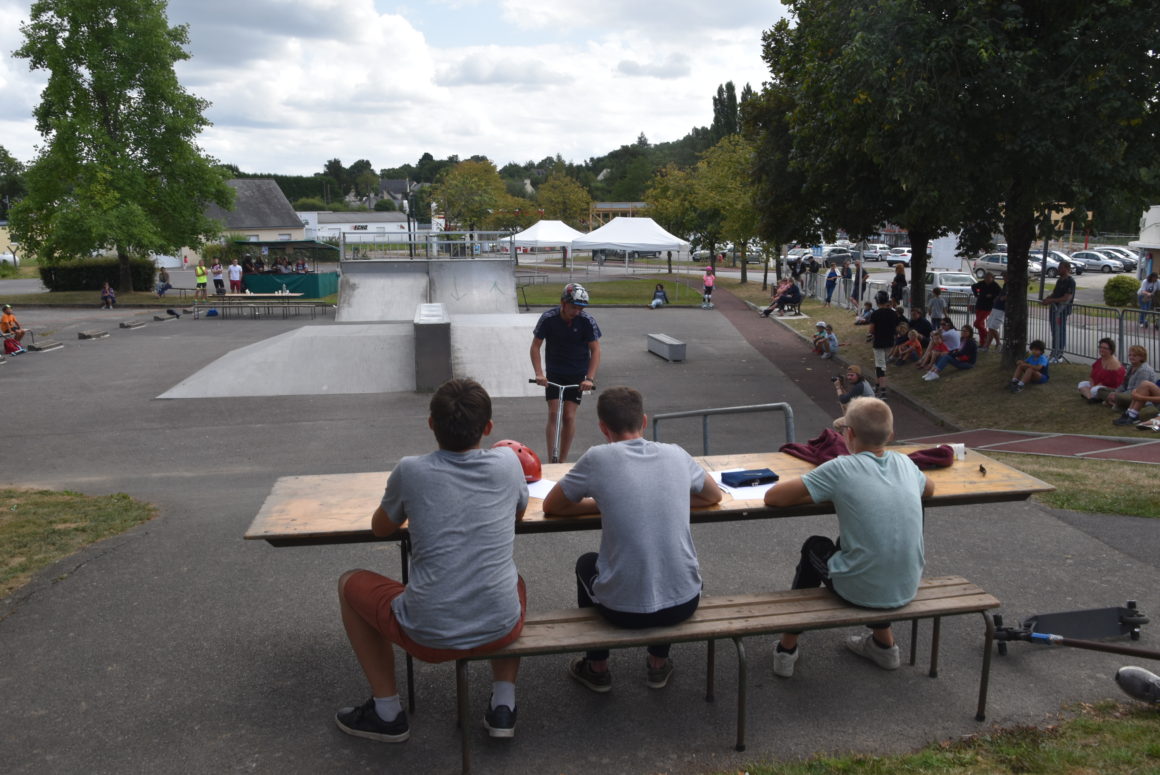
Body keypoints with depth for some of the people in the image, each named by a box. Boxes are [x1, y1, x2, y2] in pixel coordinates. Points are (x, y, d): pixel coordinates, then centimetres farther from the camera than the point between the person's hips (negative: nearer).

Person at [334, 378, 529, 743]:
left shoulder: (410, 471, -6)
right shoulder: (508, 462, -1)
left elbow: (380, 528, 13)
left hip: (429, 637, -2)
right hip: (501, 629, 3)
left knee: (351, 583, 24)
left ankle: (387, 711, 27)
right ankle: (503, 705, 26)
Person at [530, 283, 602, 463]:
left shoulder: (587, 321, -15)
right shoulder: (548, 318, -14)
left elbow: (595, 350, -12)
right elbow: (535, 346, -8)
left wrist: (590, 378, -22)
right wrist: (539, 374, -19)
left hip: (577, 375, 0)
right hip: (554, 373, 0)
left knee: (569, 416, -3)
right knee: (553, 414, -7)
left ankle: (563, 461, 9)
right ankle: (551, 461, -2)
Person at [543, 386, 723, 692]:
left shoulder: (597, 458, -10)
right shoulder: (676, 454, 0)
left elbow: (551, 506, 4)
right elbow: (713, 496, 19)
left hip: (624, 609, -2)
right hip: (684, 602, 3)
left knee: (586, 563, 30)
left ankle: (597, 669, 39)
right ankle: (659, 665, 42)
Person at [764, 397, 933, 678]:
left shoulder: (842, 469, -15)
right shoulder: (905, 463, 1)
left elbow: (773, 497, -12)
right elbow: (929, 489, 25)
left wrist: (825, 493, 4)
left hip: (859, 591, -5)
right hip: (907, 590, 5)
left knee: (814, 547, 25)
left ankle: (787, 649, 32)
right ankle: (884, 643, 39)